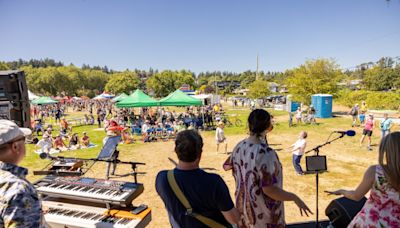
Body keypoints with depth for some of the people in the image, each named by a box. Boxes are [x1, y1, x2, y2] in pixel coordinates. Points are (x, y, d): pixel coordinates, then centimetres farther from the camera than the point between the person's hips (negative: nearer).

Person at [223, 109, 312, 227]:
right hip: (263, 210, -6)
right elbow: (269, 189, -29)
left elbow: (226, 166, 8)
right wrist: (295, 198, -17)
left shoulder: (240, 146, -8)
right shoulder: (266, 153, -30)